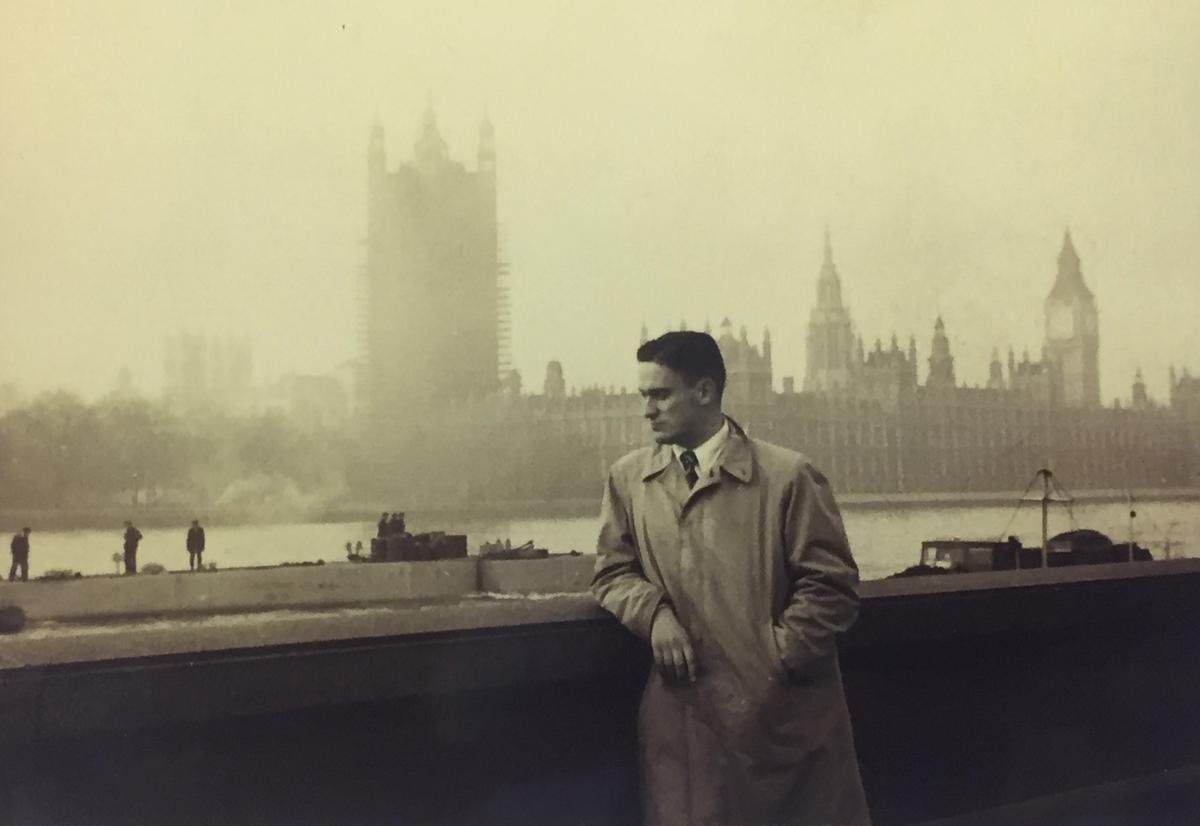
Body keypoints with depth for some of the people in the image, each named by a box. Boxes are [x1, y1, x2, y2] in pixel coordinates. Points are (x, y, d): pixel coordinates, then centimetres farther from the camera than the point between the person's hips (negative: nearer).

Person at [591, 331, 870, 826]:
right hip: (683, 715, 3)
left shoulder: (787, 475, -7)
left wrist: (776, 659, -10)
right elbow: (613, 572, 12)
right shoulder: (627, 478, 5)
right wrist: (653, 612, -8)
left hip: (784, 712, -2)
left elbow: (833, 587, -5)